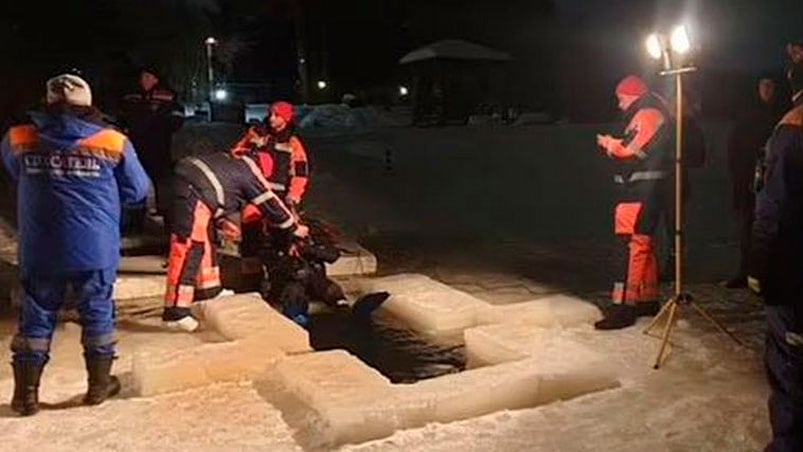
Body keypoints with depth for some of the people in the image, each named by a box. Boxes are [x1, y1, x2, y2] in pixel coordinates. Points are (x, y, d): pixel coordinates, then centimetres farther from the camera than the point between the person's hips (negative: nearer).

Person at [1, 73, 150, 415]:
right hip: (96, 249, -1)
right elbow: (138, 191, 3)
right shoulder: (113, 142, -6)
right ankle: (99, 384, 23)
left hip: (39, 250, 1)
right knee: (97, 313, 13)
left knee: (36, 317, 13)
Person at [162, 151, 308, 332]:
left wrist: (221, 221, 30)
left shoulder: (228, 161, 29)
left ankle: (208, 289, 36)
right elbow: (270, 204, 11)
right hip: (192, 194, -10)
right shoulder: (249, 172, 7)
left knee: (205, 238, 23)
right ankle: (175, 311, -12)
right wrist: (294, 228, 22)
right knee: (188, 251, -11)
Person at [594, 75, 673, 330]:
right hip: (640, 191, 11)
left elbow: (632, 151, -19)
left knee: (633, 245, -14)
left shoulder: (648, 115, -11)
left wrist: (608, 143, -4)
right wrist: (613, 145, 6)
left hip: (642, 192, -11)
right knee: (642, 244, 15)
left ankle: (624, 307, -16)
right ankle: (648, 300, 25)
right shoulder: (643, 116, 22)